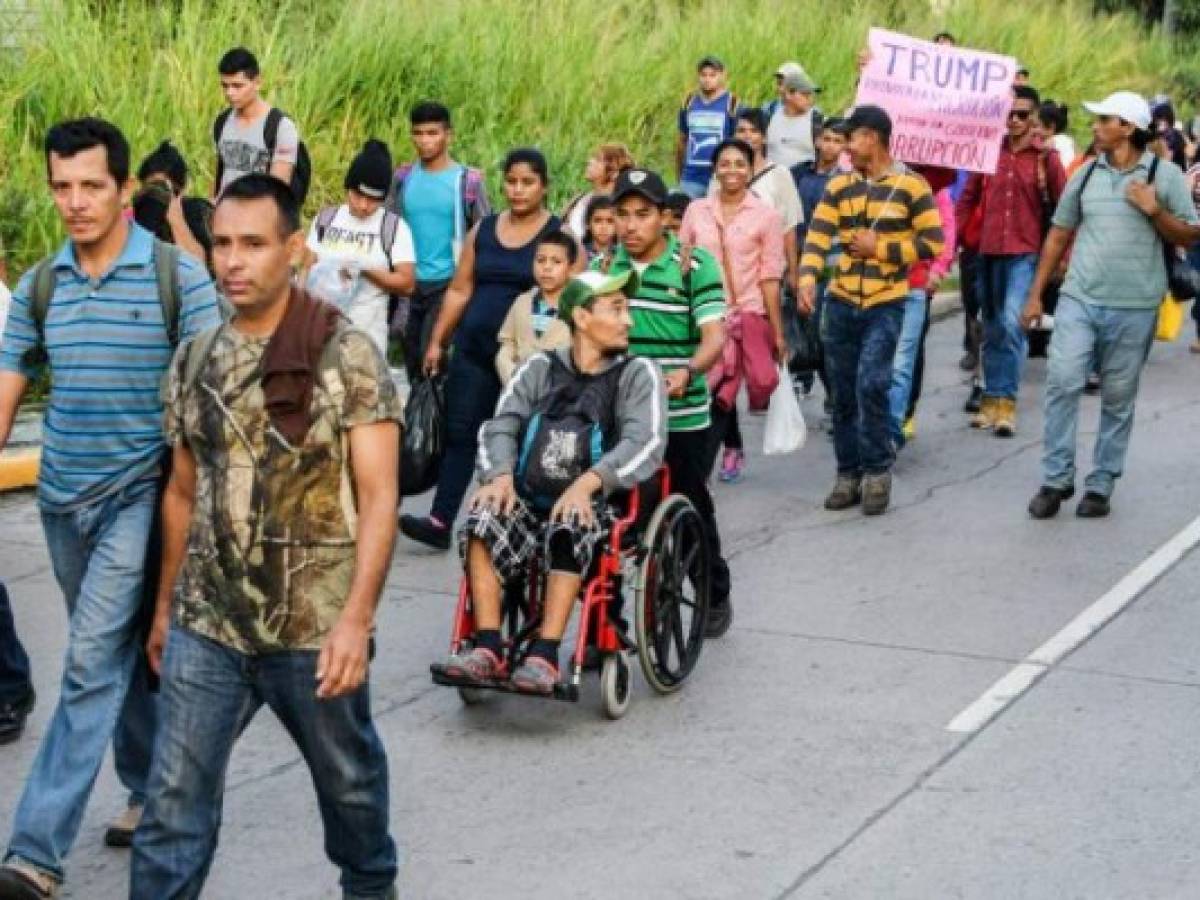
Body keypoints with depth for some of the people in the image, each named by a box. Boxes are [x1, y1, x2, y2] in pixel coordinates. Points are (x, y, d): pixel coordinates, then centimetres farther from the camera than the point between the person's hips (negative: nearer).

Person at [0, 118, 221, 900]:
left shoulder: (179, 277, -9)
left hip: (139, 494, -5)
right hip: (63, 498, 5)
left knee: (93, 661, -12)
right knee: (122, 655, 18)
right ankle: (152, 793, 35)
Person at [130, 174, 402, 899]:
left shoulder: (347, 356, -10)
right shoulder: (196, 360, 6)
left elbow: (378, 498, -14)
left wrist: (356, 618, -23)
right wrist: (165, 606, 17)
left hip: (316, 629, -3)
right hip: (207, 624, 3)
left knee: (348, 777, 18)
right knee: (176, 799, 0)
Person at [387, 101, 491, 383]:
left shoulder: (469, 180, -4)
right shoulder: (403, 177, 5)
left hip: (449, 283, -4)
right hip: (408, 283, 4)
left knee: (430, 354, -15)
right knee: (411, 360, 10)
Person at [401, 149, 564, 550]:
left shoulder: (559, 234, -2)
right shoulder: (483, 231, 11)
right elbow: (459, 290, 14)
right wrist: (436, 342, 12)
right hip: (473, 351, 4)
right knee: (459, 434, 1)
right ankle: (440, 521, 1)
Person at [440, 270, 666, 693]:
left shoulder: (637, 373, 6)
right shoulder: (541, 368, 15)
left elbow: (647, 443, -9)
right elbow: (500, 425, 7)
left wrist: (588, 481, -25)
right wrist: (501, 475, -15)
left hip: (593, 504, -3)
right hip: (527, 500, 3)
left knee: (567, 529, -36)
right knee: (483, 519, -28)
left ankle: (544, 656, -35)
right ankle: (487, 649, -25)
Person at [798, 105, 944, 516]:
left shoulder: (911, 185, -3)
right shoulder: (839, 186, 7)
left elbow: (933, 243, -4)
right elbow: (816, 237, -2)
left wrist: (880, 248, -11)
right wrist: (807, 280, -19)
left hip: (885, 305, -4)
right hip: (840, 303, 4)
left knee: (871, 384, -16)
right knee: (843, 393, 8)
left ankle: (877, 470, -2)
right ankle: (849, 473, 18)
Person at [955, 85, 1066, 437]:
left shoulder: (1046, 157, -2)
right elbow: (968, 198, 11)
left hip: (1025, 253, -4)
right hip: (988, 251, 4)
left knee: (1011, 322, -17)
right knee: (992, 330, 12)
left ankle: (1006, 401, -12)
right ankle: (991, 399, 21)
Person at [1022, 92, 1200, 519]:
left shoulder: (1166, 174, -2)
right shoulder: (1086, 174, 7)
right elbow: (1059, 233, 12)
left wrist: (1154, 212, -17)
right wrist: (1035, 294, 10)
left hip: (1134, 308, -2)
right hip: (1078, 299, 2)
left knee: (1118, 400, 6)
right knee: (1062, 382, -8)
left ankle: (1101, 485, 16)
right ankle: (1057, 479, 3)